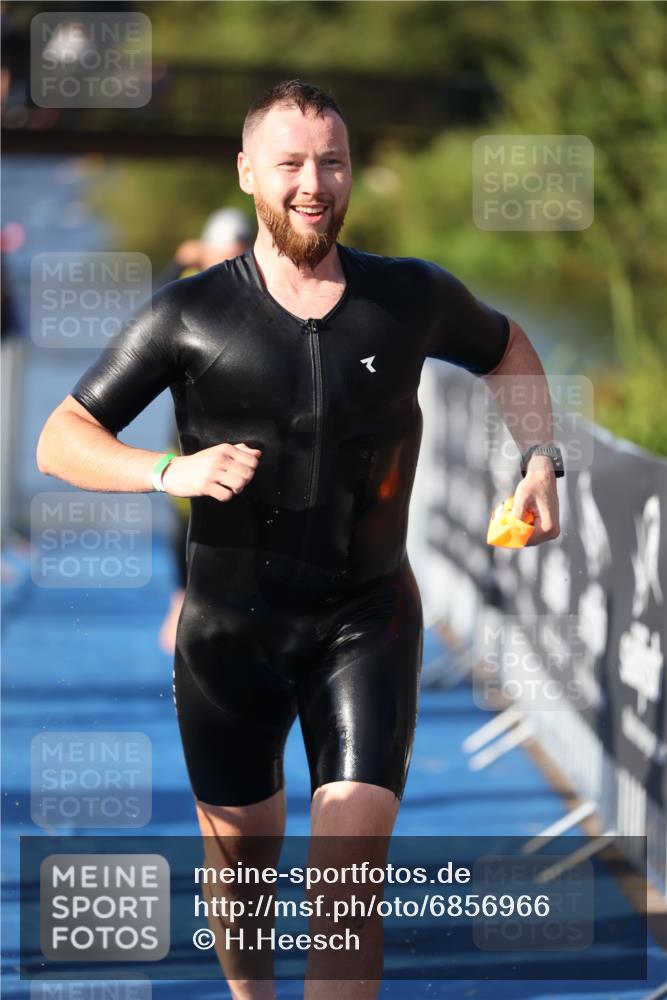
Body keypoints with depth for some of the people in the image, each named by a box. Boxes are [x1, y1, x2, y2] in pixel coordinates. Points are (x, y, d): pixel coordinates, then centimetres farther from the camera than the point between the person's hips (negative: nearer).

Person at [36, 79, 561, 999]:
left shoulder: (412, 297, 0)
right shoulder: (191, 316, -7)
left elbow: (505, 348, 22)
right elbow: (60, 441, -6)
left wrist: (540, 460, 7)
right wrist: (169, 471, -24)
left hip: (366, 620, 0)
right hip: (231, 626, 0)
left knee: (352, 868, -14)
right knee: (242, 857, 14)